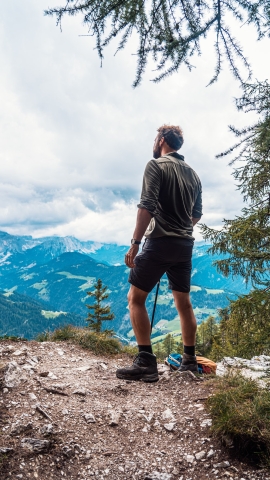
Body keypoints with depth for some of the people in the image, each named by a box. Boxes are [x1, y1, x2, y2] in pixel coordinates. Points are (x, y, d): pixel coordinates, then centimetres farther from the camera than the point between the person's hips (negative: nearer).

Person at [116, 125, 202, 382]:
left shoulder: (156, 165, -5)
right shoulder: (193, 173, 15)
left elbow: (147, 206, -17)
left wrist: (135, 243, -17)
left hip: (160, 242, -7)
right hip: (185, 245, 7)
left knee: (135, 298, -1)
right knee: (183, 302, 14)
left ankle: (146, 363, -5)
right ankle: (190, 360, 22)